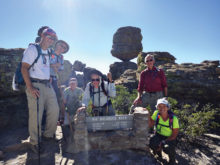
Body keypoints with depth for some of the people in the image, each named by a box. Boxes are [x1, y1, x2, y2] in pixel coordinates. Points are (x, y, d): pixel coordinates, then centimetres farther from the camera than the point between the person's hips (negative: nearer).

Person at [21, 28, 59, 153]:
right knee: (36, 114, -7)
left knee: (54, 110, 6)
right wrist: (30, 87, -18)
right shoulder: (32, 49, -2)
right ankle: (35, 142, 11)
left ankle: (49, 135, 24)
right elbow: (24, 68, -10)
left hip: (48, 85, 7)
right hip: (35, 85, -7)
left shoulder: (49, 52, 18)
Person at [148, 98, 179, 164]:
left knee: (167, 148, -31)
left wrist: (163, 142, -20)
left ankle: (172, 159, 8)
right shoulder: (156, 113, -14)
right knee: (151, 142, -26)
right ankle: (158, 152, 11)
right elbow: (150, 125, -11)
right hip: (159, 135, 3)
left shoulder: (173, 118, -21)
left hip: (169, 138, -2)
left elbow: (174, 135, -14)